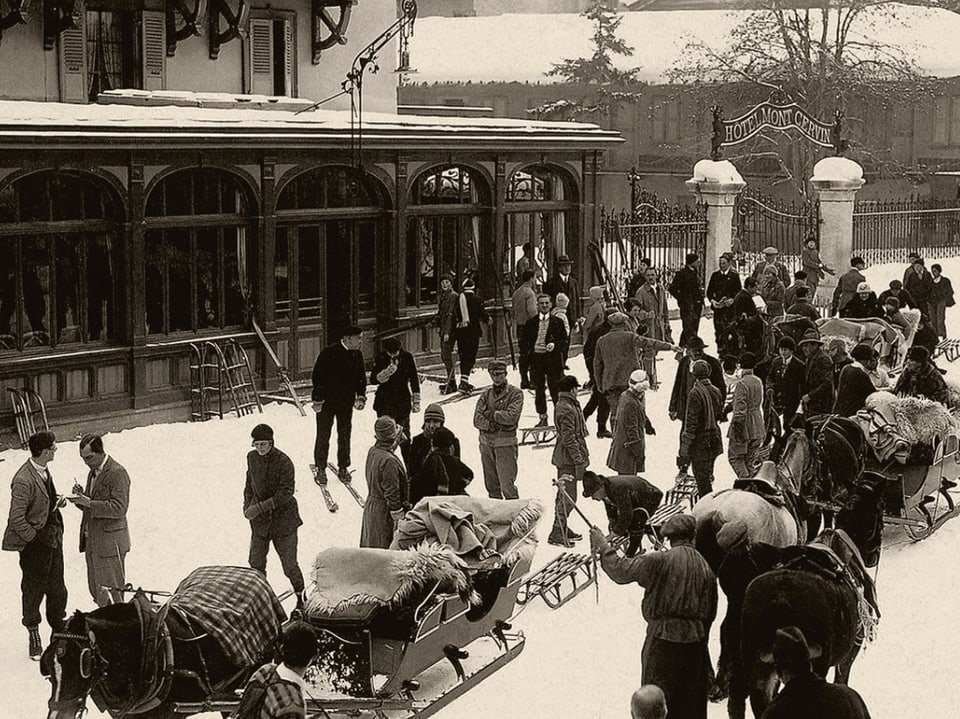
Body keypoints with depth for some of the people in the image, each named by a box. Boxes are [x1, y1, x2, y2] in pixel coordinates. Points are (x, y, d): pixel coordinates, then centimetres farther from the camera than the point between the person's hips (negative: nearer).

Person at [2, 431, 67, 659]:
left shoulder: (44, 471, 1)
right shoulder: (24, 481, -26)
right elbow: (16, 520, -23)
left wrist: (56, 501, -1)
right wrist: (37, 538, -17)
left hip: (52, 537, 8)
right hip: (34, 545, -8)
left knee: (57, 589, 17)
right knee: (33, 589, 10)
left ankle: (59, 630, 33)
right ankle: (33, 635, 27)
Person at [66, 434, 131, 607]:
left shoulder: (117, 473, -15)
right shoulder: (93, 472, 14)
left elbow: (119, 508, -21)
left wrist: (88, 502, -25)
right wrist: (82, 497, -2)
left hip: (109, 542, -9)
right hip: (92, 540, 9)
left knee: (110, 589, -4)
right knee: (96, 590, 13)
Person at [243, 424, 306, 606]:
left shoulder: (283, 462, -18)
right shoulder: (252, 457, 0)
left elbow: (286, 492, -20)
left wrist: (260, 507, -24)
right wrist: (247, 503, 5)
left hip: (283, 518, -5)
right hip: (260, 521, 5)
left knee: (289, 564, 1)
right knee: (256, 563, 4)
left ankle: (301, 596, 21)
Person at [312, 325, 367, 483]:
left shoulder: (357, 356, 3)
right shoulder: (329, 353, -16)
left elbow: (361, 377, 14)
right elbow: (318, 376, -13)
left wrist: (361, 396, 0)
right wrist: (318, 399, -14)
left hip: (347, 402, 5)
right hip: (327, 401, -5)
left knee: (345, 435, 10)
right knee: (323, 435, 4)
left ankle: (343, 468, 21)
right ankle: (320, 468, 15)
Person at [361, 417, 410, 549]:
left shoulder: (372, 451, -1)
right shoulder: (388, 461, -27)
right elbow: (391, 492, -23)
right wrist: (398, 517, -16)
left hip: (371, 502, 9)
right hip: (384, 510, -9)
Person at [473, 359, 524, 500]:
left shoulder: (515, 393, -1)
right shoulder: (486, 394, 12)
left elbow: (511, 417, -15)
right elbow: (477, 420, 3)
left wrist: (490, 414, -6)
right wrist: (491, 425, -14)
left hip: (506, 444, -5)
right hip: (486, 444, 5)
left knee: (507, 486, -9)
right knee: (491, 485, 12)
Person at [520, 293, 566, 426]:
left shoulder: (557, 322, 4)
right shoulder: (531, 322, 8)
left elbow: (563, 339, 3)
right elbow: (523, 340, 10)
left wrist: (555, 345, -16)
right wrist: (525, 354, -4)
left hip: (552, 358, -2)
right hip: (536, 357, 2)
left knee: (555, 389, -1)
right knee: (539, 390, 6)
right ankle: (542, 417, 14)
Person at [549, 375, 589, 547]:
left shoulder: (566, 405, 14)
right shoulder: (566, 409, -19)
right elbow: (569, 438, -22)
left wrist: (581, 457, 22)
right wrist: (579, 461, -20)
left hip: (564, 457, 11)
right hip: (568, 459, -11)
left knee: (564, 495, 19)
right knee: (568, 497, -7)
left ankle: (562, 528, 29)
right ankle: (557, 533, -3)